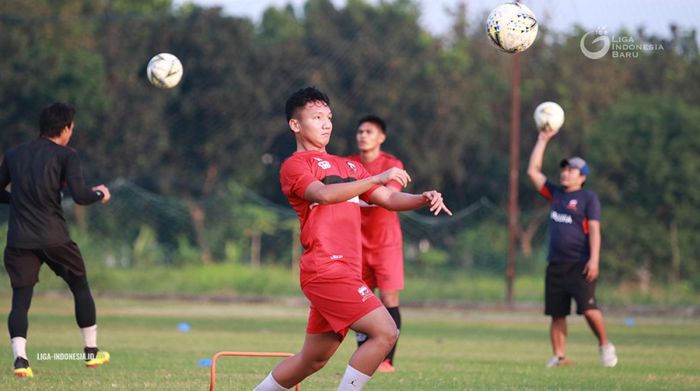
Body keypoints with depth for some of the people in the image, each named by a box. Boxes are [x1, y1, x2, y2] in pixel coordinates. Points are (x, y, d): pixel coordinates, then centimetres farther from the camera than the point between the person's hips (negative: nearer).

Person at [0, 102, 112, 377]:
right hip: (54, 238, -2)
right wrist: (100, 194, 10)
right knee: (80, 288, 18)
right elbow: (79, 195, -10)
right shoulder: (65, 156, -1)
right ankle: (91, 352, 26)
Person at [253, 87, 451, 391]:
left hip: (344, 272, 8)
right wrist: (377, 178, -25)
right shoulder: (294, 165, -1)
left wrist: (424, 199, -2)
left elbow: (388, 199, 18)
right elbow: (324, 194, -20)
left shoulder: (348, 166, 24)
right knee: (385, 332, -17)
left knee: (314, 358, 14)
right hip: (326, 270, -8)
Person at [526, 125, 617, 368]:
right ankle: (559, 357, 3)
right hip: (556, 264, 6)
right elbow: (533, 171, 17)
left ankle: (605, 345, 2)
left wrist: (594, 259, -18)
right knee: (556, 313, 2)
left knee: (587, 307, -16)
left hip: (580, 264, -6)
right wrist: (543, 140, 14)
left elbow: (594, 229, -7)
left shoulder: (588, 198, 0)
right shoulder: (555, 194, 17)